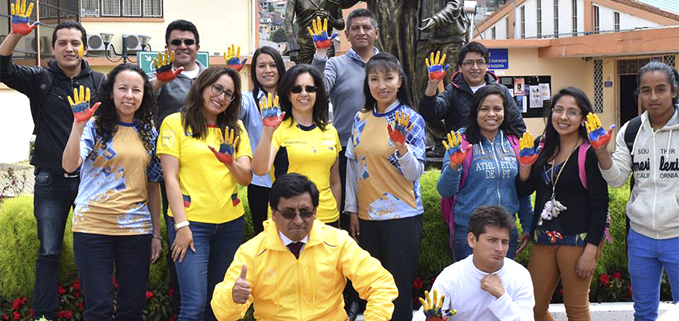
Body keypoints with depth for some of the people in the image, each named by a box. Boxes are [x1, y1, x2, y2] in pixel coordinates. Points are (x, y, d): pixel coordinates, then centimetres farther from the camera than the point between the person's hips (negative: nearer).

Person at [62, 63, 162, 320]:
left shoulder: (149, 134, 9)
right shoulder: (95, 127, -2)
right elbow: (69, 165, -18)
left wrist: (157, 232, 11)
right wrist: (79, 124, -27)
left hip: (137, 229, 3)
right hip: (93, 228, -3)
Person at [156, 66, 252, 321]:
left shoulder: (235, 128, 11)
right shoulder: (175, 123, -1)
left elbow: (246, 178, 3)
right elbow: (170, 178, -5)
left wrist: (230, 163, -19)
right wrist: (181, 225, -12)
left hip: (231, 222, 4)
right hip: (191, 222, -4)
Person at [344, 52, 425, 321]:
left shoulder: (411, 119, -7)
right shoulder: (361, 119, 6)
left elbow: (415, 172, -11)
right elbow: (352, 167, 11)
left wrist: (402, 147, -29)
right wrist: (352, 210, 10)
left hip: (402, 216, -4)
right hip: (366, 215, 4)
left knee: (399, 288, 1)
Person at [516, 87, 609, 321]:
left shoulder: (589, 153, -9)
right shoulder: (543, 150, 9)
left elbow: (600, 204, -11)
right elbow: (524, 191, 12)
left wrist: (591, 250, -17)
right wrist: (525, 165, -6)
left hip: (578, 240, -6)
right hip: (544, 239, 6)